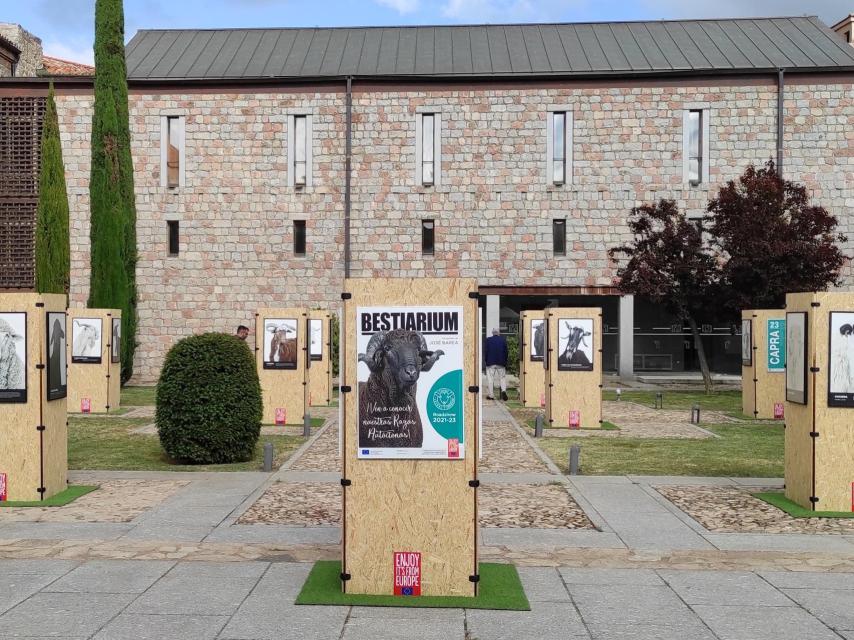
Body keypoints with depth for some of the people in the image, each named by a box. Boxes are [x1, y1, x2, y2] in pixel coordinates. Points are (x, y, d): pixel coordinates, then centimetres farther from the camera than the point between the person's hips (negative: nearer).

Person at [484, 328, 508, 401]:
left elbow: (486, 351, -2)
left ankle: (490, 395, 0)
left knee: (490, 379, 2)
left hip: (490, 363, -1)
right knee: (502, 377, 9)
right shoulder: (503, 340, 3)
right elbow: (506, 352, 5)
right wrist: (505, 362, 12)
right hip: (501, 363, 1)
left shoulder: (488, 340, -1)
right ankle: (503, 390, -14)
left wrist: (486, 361, 7)